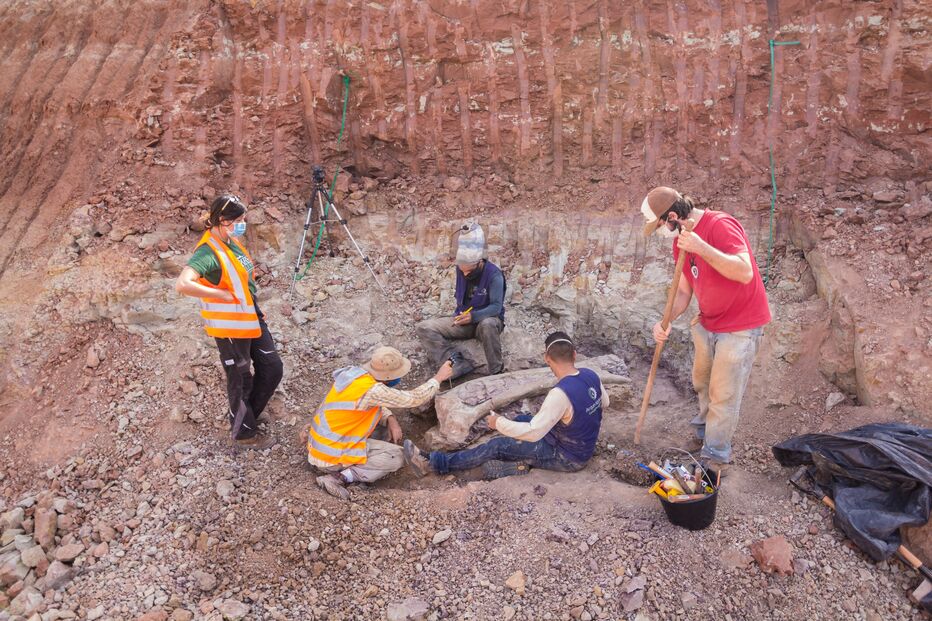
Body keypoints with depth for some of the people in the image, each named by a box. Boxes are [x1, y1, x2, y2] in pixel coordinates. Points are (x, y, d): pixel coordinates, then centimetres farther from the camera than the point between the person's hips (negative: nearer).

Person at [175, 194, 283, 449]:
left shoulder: (231, 242, 4)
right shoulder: (209, 252, -23)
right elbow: (183, 284, -38)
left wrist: (257, 311, 14)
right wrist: (224, 295, -28)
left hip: (252, 319, 8)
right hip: (230, 327, -8)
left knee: (272, 368, 15)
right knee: (241, 381, 8)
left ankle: (248, 416, 35)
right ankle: (244, 433, 28)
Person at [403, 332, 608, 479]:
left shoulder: (560, 393, -33)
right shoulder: (591, 375, -9)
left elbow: (533, 433, -30)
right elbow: (604, 402, 11)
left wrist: (499, 423, -17)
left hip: (568, 458, -8)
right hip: (585, 445, 8)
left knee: (497, 446, -7)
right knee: (523, 419, 16)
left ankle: (434, 463, -2)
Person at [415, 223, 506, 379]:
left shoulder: (494, 274, -20)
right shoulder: (460, 270, -3)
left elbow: (496, 307, -24)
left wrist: (474, 316, -37)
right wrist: (460, 316, 2)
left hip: (488, 319, -5)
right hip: (465, 321, 5)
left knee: (488, 325, -45)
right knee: (423, 328, -15)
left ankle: (496, 372, -25)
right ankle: (459, 363, -29)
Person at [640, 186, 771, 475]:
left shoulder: (720, 225, -24)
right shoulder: (680, 241, 2)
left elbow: (745, 272, -34)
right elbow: (683, 291, 4)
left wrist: (702, 248, -41)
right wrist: (666, 321, -13)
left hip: (740, 326, -8)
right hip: (707, 322, 8)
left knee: (723, 394, 0)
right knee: (702, 383, 21)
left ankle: (716, 456, 15)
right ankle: (705, 432, 44)